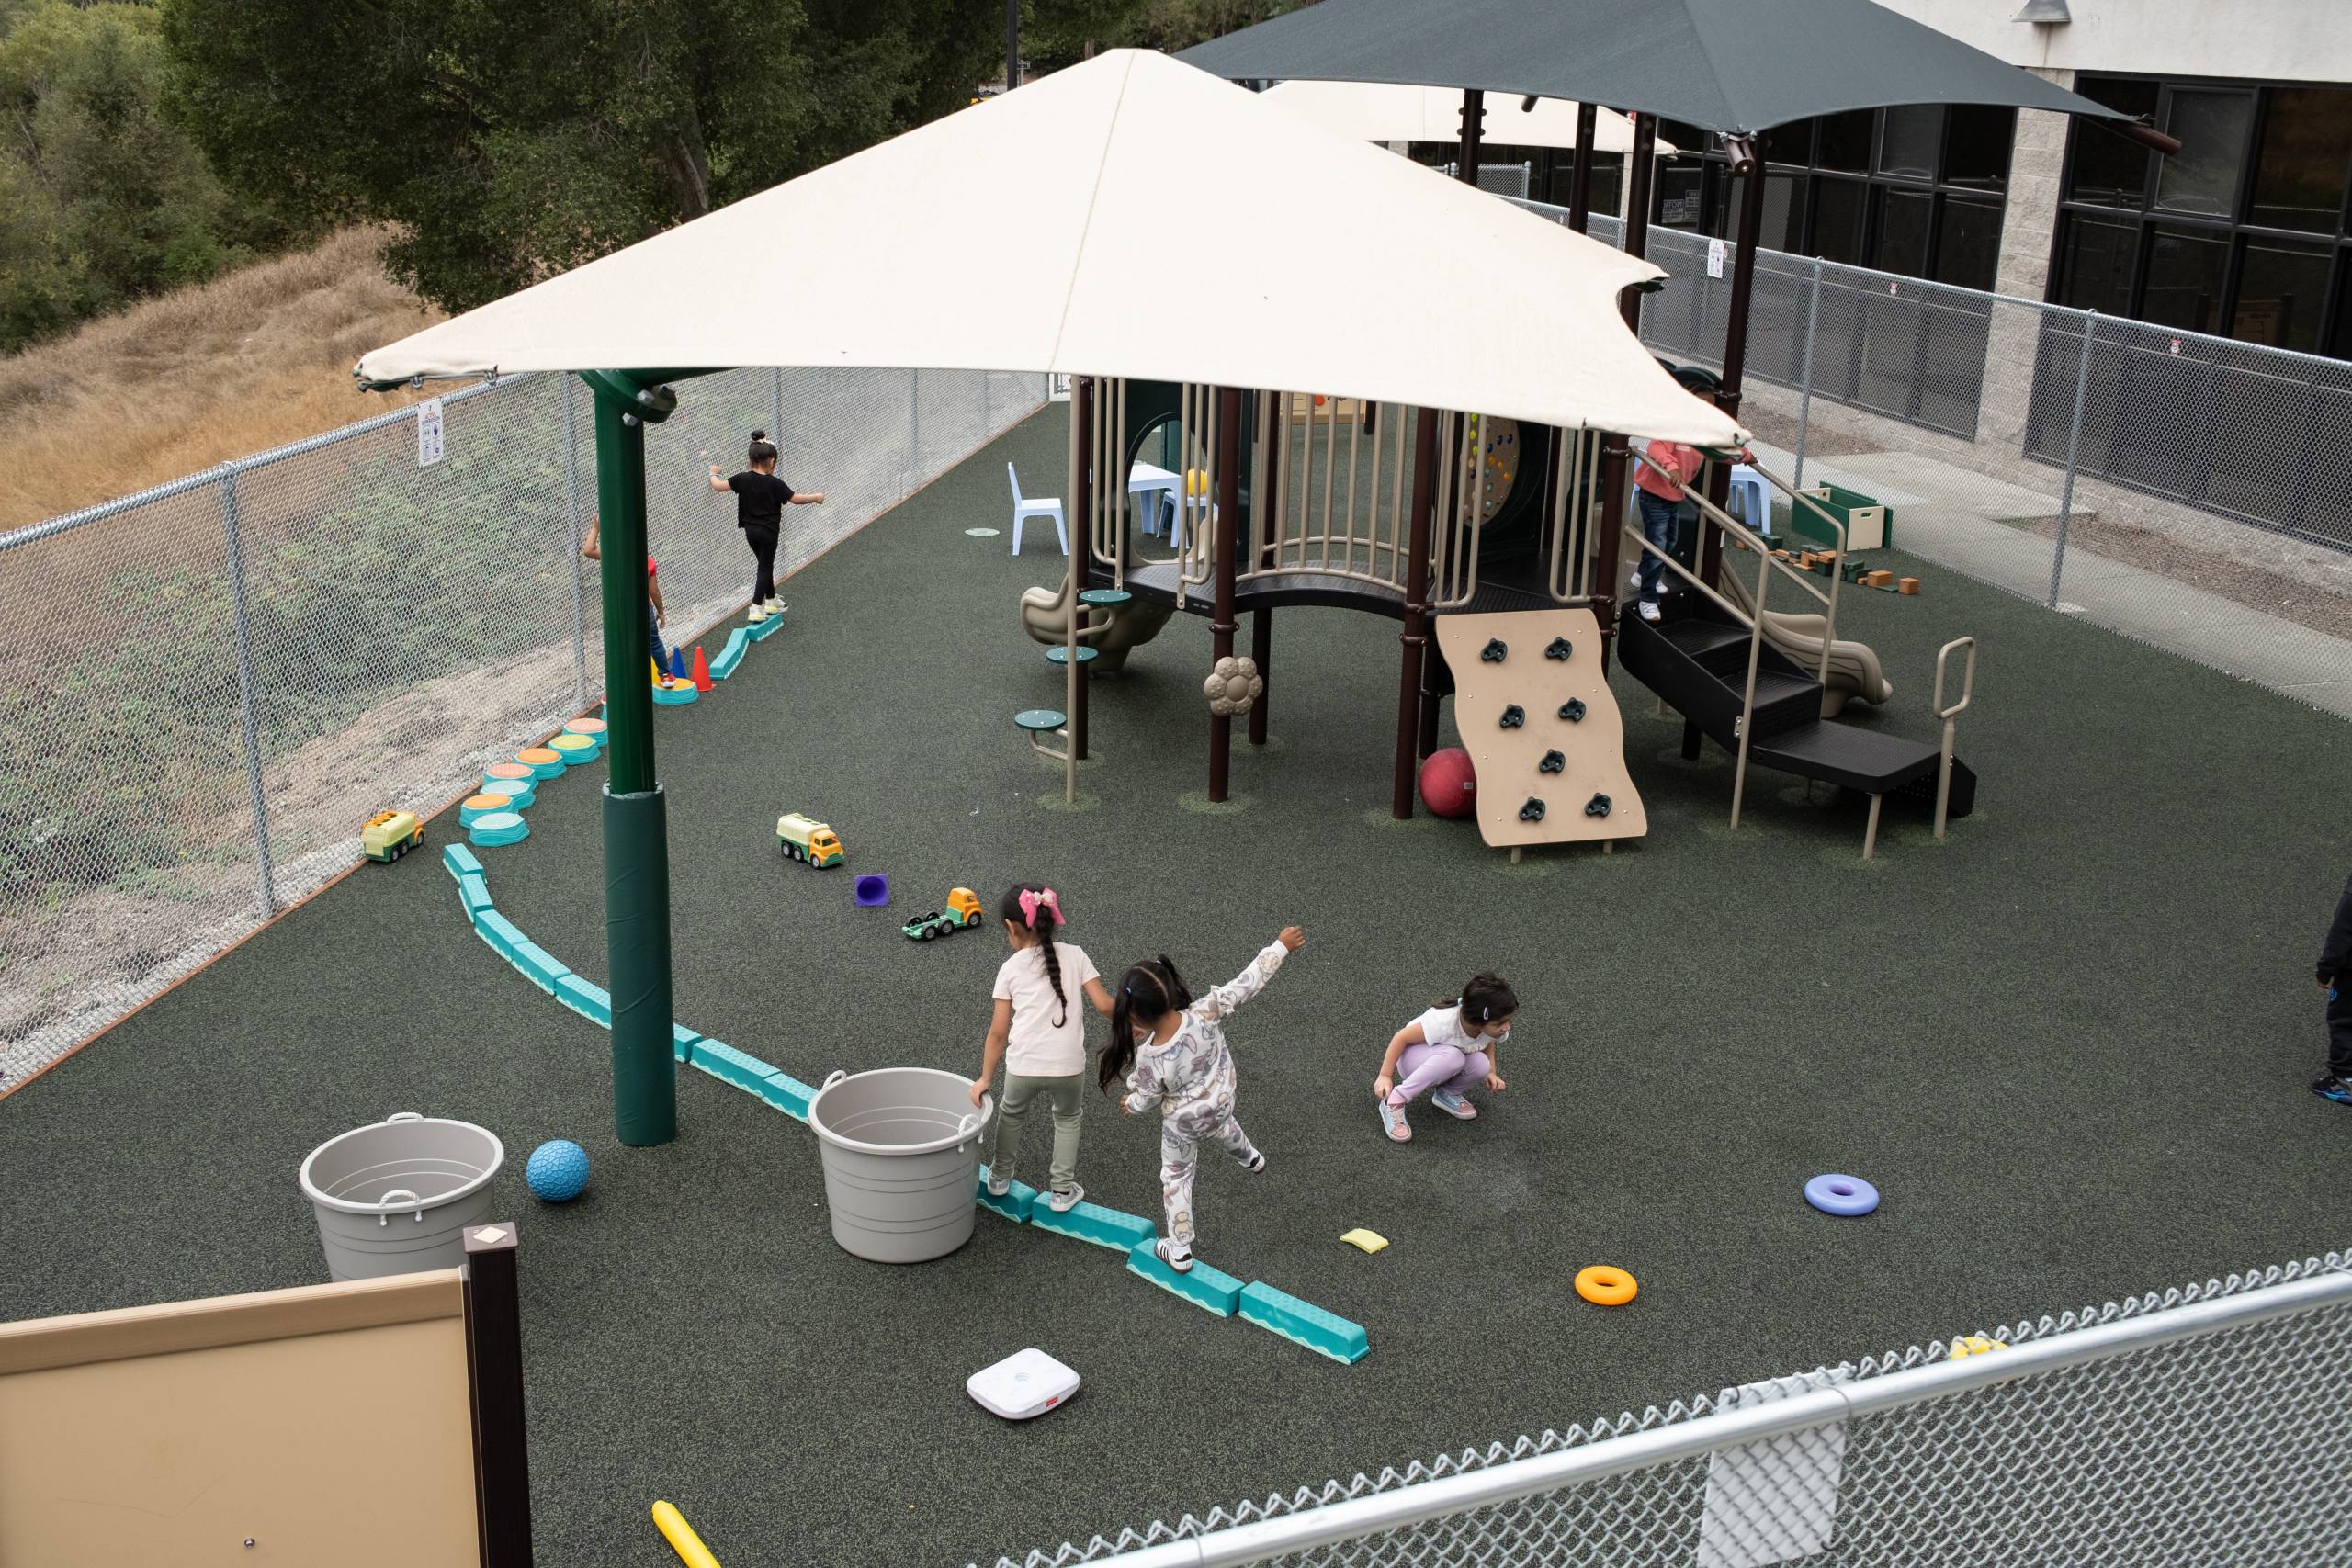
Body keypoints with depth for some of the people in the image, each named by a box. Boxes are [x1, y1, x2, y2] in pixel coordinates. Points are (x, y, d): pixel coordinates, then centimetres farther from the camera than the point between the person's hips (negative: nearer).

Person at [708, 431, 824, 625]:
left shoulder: (743, 479, -6)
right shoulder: (774, 484, -16)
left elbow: (718, 486, -4)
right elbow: (796, 499, -11)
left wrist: (713, 474, 17)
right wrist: (815, 497, 4)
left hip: (750, 530, 5)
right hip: (768, 531, -5)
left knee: (765, 565, 21)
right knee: (765, 568, 2)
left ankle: (771, 601, 32)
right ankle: (756, 608, -5)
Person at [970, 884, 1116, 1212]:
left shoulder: (1010, 969, 0)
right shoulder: (1075, 956, 2)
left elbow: (999, 1031, 1)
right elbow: (1103, 1003, -3)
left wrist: (986, 1078, 8)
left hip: (1023, 1065, 0)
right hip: (1068, 1064, 0)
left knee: (1010, 1113, 30)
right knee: (1067, 1119, 29)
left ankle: (1000, 1176, 45)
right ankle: (1063, 1191, 28)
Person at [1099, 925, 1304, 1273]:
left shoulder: (1149, 1059, -38)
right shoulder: (1205, 1013, -37)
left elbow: (1147, 1099, -17)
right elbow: (1248, 981, -28)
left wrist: (1130, 1104, 7)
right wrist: (1281, 945, -18)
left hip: (1183, 1123, -4)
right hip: (1221, 1101, 4)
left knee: (1176, 1178, 22)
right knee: (1221, 1126, 41)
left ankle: (1180, 1251, 34)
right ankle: (1250, 1158, 72)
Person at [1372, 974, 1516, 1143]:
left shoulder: (1493, 1027, -20)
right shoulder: (1443, 1023, -38)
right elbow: (1401, 1037, -26)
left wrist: (1491, 1072, -10)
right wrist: (1385, 1076, -26)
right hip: (1412, 1055, -5)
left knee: (1481, 1064, -27)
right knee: (1451, 1057, -39)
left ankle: (1448, 1093, 4)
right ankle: (1394, 1102, -27)